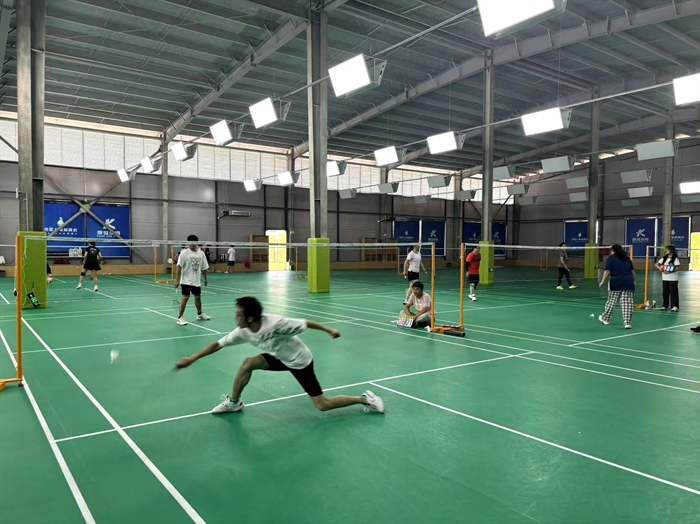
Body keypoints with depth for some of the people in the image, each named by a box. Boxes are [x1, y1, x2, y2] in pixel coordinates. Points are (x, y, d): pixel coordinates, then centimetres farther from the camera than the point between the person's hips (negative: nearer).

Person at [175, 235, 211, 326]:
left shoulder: (201, 253, 3)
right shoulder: (184, 253, -11)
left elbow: (204, 268, 12)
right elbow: (179, 267, -13)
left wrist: (205, 279, 17)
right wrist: (177, 280, -16)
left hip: (197, 281, 5)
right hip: (186, 281, -5)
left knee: (198, 297, 17)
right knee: (185, 298, -9)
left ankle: (200, 314, 36)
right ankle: (180, 317, -3)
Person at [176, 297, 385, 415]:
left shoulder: (275, 323, -35)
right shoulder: (243, 332, -14)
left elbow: (305, 323, -25)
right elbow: (218, 344, -5)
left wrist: (329, 330, -23)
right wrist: (192, 359, -4)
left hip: (300, 361, -6)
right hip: (280, 358, 6)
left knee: (323, 405, -7)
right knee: (248, 363, -10)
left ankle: (365, 399, 9)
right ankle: (233, 402, 12)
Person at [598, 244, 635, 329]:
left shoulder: (611, 258, 1)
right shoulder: (627, 258, 15)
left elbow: (607, 271, -7)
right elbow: (632, 271, 18)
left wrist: (602, 282, -2)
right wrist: (632, 280, 31)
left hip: (615, 283, -3)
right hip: (628, 283, 3)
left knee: (611, 302, 10)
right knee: (627, 304, -1)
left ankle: (605, 318, 25)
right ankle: (627, 323, -4)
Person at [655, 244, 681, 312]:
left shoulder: (675, 258, -6)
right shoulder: (664, 258, 11)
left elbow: (677, 267, -15)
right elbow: (657, 264, 12)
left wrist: (670, 271, -24)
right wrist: (660, 268, -7)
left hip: (673, 278, -5)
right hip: (664, 278, 6)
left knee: (673, 292, -2)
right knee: (665, 291, 9)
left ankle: (675, 306, 3)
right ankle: (665, 305, 15)